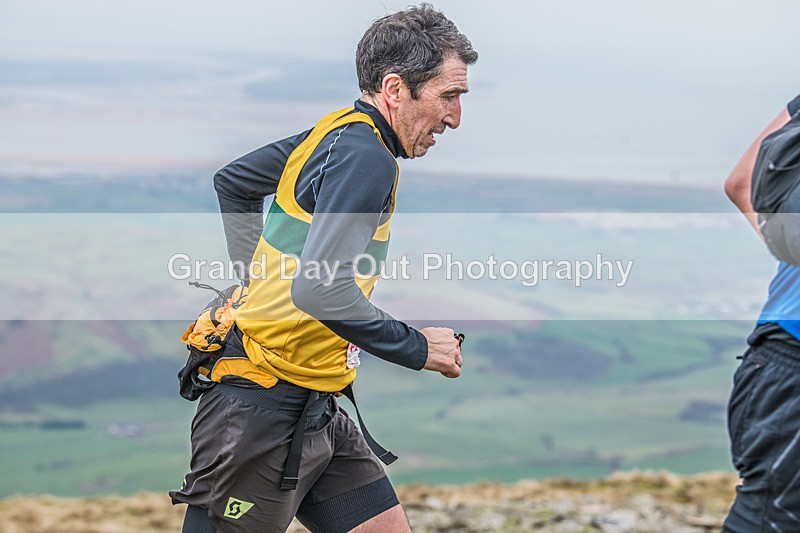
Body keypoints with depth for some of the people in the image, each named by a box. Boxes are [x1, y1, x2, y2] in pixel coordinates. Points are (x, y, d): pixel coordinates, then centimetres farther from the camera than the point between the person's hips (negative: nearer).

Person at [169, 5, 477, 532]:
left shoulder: (335, 133, 12)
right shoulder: (366, 157, -18)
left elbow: (231, 182, 26)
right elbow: (321, 289, -29)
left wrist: (264, 281, 27)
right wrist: (417, 348, -17)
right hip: (262, 409, -10)